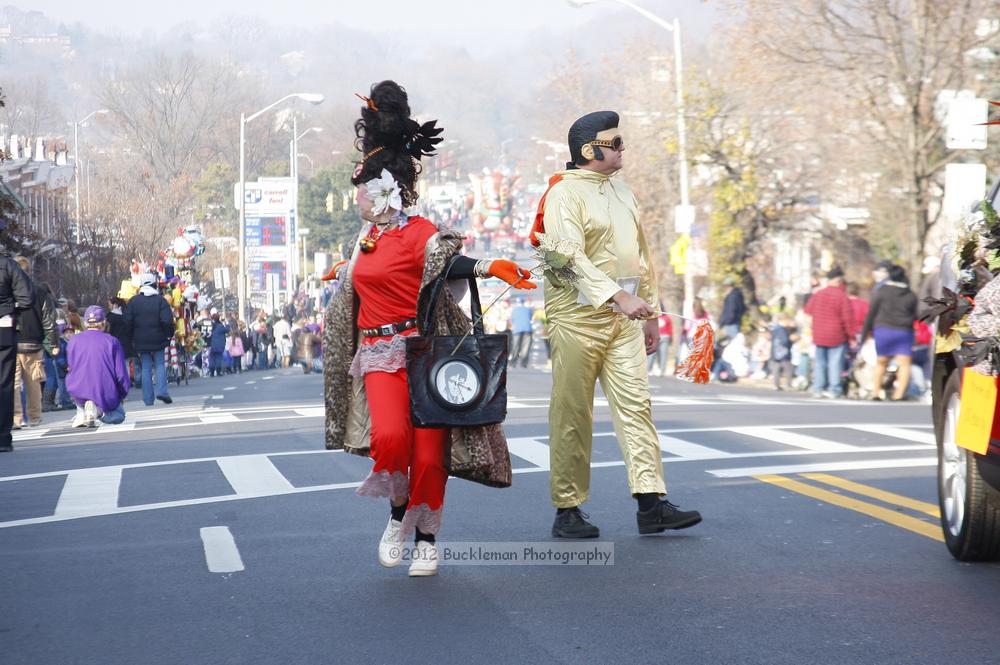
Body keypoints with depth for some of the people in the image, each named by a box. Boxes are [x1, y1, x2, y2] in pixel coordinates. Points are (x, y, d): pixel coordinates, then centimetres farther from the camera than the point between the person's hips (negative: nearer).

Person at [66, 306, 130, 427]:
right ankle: (98, 410, -10)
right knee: (119, 415, 25)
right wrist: (122, 395, 14)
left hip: (78, 394, 3)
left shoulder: (73, 341, 5)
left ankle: (81, 414, 7)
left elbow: (71, 368, 16)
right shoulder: (112, 341, -2)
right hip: (106, 396, -2)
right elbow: (121, 373, -3)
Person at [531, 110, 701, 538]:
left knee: (636, 404, -1)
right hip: (577, 316, -7)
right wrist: (616, 296, -31)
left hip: (623, 318, 7)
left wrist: (649, 312, 20)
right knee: (572, 415, -1)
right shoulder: (564, 194, -9)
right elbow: (572, 256, -22)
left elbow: (640, 256, 23)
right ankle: (567, 510, 5)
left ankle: (651, 502, -4)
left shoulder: (622, 192, 17)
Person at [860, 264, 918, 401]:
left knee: (881, 363, 12)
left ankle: (876, 393, 12)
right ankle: (899, 394, -14)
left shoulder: (881, 292, -1)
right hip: (904, 332, 0)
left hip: (883, 330, 0)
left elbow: (871, 313, 0)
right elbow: (914, 316, 15)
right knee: (904, 364, -1)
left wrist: (864, 333, 5)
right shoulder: (911, 296, 6)